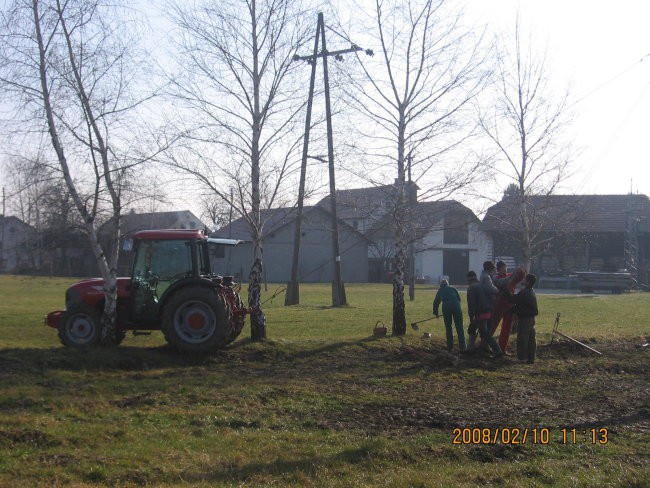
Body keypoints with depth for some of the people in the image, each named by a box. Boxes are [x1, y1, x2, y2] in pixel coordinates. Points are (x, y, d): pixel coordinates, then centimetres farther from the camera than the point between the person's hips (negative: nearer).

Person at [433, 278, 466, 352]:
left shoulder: (440, 291, 24)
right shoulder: (452, 288, 23)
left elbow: (436, 303, 29)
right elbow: (459, 298, 18)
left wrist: (435, 313, 40)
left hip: (446, 308, 1)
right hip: (456, 306, -1)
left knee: (448, 327, 12)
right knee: (459, 327, 1)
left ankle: (449, 347, 14)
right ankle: (462, 347, -4)